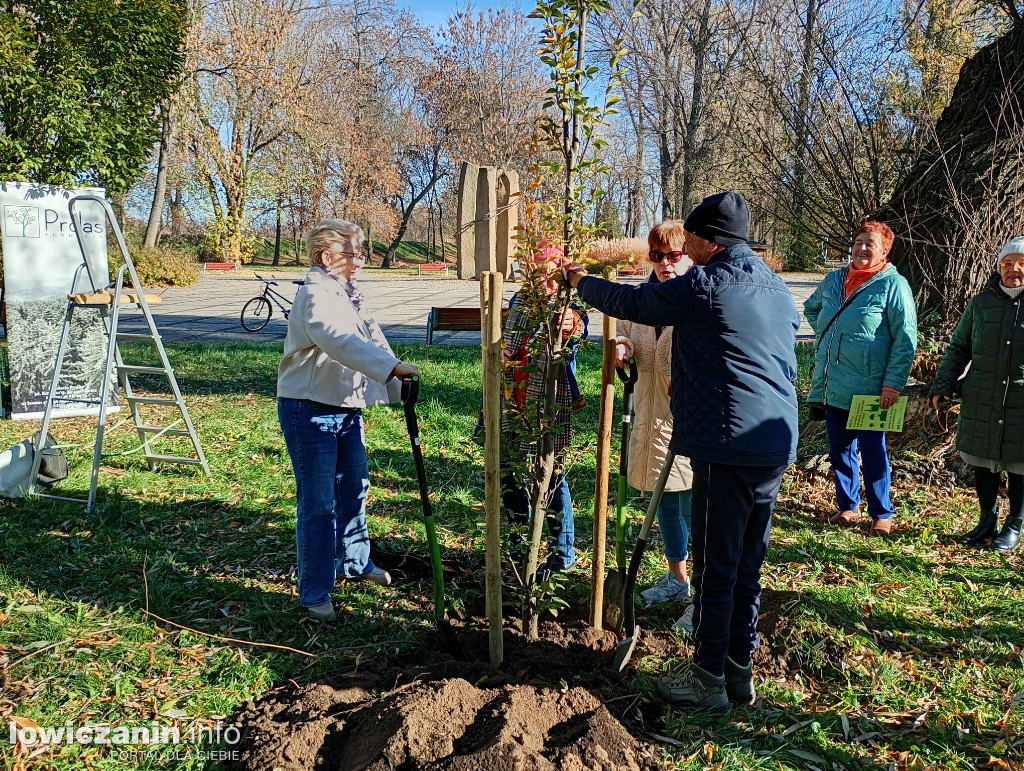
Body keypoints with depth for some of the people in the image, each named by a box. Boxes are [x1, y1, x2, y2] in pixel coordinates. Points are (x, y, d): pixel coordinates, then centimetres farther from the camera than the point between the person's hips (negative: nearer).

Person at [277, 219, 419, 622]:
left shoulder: (349, 294, 12)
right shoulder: (315, 295, -19)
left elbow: (372, 338, 8)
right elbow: (343, 342, -36)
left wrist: (399, 384, -3)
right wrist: (392, 367, -46)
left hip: (347, 408, 9)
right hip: (309, 411, -9)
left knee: (354, 488, 20)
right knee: (318, 504, -2)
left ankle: (355, 562, 40)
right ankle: (314, 592, 11)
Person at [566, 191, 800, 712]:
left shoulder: (706, 284, -9)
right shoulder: (778, 289, 17)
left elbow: (632, 303, -1)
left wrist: (583, 282, 18)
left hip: (729, 446, -9)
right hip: (775, 444, 9)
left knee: (715, 566, 1)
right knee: (747, 565, 16)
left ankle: (708, 679, 13)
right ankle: (740, 670, 26)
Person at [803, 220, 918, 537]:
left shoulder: (894, 285, -7)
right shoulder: (833, 280, 9)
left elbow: (906, 339, -10)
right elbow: (810, 308, 30)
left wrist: (893, 383, -15)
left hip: (868, 388, -5)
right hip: (832, 384, 5)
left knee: (872, 452, 3)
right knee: (839, 449, 13)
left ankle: (881, 514, 17)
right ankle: (847, 505, 28)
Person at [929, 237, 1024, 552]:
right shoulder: (982, 302, 4)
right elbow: (958, 347, 11)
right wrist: (942, 385, 5)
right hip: (981, 404, 3)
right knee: (983, 464, 12)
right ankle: (987, 521, 30)